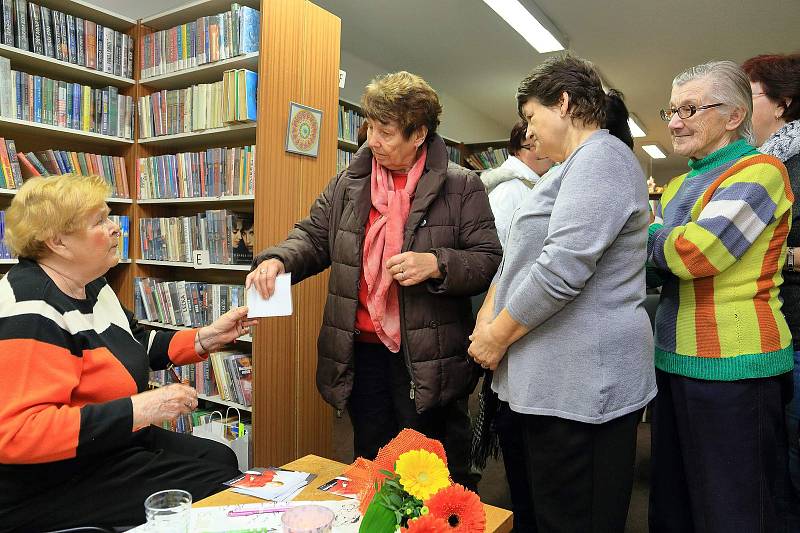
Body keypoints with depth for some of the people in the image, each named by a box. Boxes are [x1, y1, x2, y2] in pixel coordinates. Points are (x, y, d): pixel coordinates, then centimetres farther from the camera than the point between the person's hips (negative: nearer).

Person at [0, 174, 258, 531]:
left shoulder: (90, 286, 4)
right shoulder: (30, 310, -27)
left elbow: (136, 348, 15)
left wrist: (208, 336, 3)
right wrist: (138, 410, -35)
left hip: (114, 444, 10)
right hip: (57, 481, -9)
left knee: (222, 459, 13)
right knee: (216, 488, -7)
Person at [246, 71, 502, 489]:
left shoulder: (461, 187, -3)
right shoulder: (347, 184, 8)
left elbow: (490, 260, -4)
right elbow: (313, 237, 11)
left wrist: (436, 265, -20)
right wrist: (278, 259, -9)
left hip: (428, 360, -3)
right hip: (362, 351, 4)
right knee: (369, 466, 20)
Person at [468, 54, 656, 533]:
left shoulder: (601, 158, -13)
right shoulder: (577, 167, 20)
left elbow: (562, 269, -25)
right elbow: (519, 256, 17)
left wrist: (497, 337, -14)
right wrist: (487, 319, 4)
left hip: (582, 380, -10)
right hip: (559, 376, 10)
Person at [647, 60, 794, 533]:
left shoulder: (759, 171, -10)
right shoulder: (680, 184, 14)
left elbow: (691, 254, -24)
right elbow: (657, 264, 16)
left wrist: (647, 233, -5)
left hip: (733, 367, -8)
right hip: (675, 359, 8)